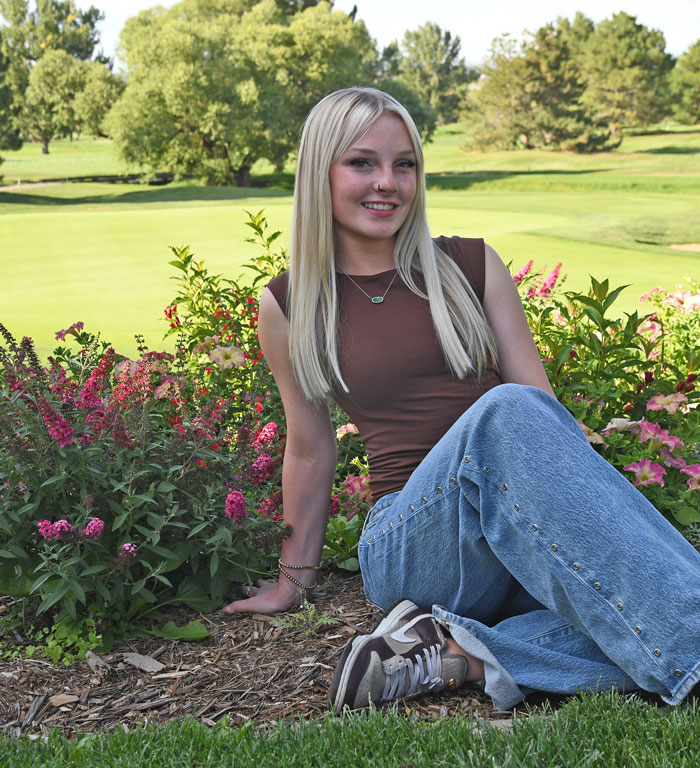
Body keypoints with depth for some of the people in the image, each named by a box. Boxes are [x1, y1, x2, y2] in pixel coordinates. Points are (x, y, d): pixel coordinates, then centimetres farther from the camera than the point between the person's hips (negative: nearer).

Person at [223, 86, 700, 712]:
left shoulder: (473, 267, 9)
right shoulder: (289, 307, 6)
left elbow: (541, 400, 6)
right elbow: (310, 450, 15)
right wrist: (293, 580, 23)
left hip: (528, 536, 2)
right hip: (409, 545, -2)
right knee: (503, 413, -35)